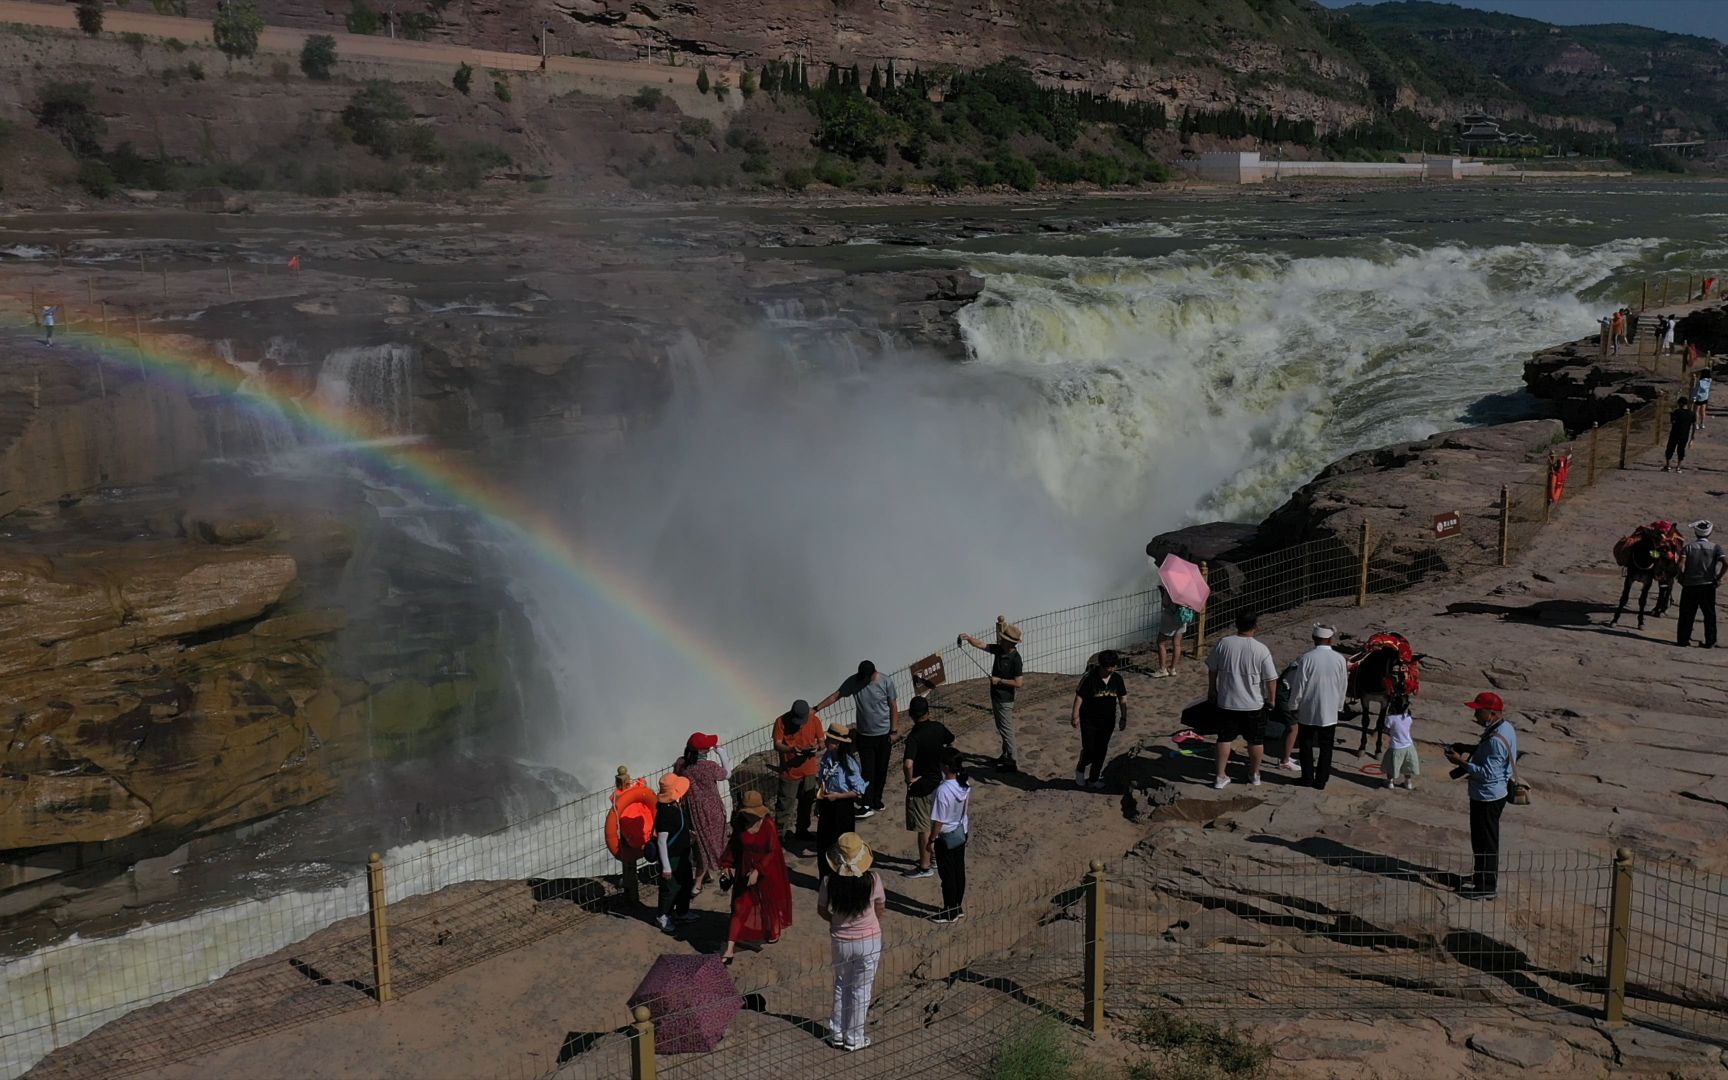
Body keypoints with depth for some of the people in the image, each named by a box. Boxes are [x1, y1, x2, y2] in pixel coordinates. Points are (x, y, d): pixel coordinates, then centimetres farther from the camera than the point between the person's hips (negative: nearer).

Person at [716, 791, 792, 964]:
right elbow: (733, 846, 3)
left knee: (769, 903, 21)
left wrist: (758, 871, -27)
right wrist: (726, 865, -6)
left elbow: (773, 852, -21)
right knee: (740, 908, 1)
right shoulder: (740, 824, -11)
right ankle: (730, 949, 0)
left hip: (766, 871, -2)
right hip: (745, 870, 2)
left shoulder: (768, 825, -22)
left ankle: (773, 931, 51)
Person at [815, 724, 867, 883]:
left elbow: (859, 791, -19)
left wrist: (838, 795, -22)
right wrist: (818, 804, 10)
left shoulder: (849, 763, -22)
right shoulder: (827, 757, -3)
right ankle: (825, 879, 34)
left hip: (842, 807, -6)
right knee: (823, 843, 15)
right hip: (826, 806, 6)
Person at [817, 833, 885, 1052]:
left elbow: (822, 910, -2)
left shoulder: (829, 881, -18)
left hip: (840, 941, 2)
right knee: (861, 990, 15)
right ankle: (854, 1038, 27)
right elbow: (881, 909, -5)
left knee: (841, 986, 23)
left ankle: (837, 1034, 34)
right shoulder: (873, 880, -21)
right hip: (869, 941, -2)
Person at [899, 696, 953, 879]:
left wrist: (910, 780, -22)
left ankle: (925, 867, 13)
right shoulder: (938, 727, -6)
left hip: (920, 785, -7)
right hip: (937, 782, 7)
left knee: (923, 827, 4)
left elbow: (908, 764, -38)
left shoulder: (914, 736, -26)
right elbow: (952, 742, 15)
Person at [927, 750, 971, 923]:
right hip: (962, 833, 7)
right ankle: (959, 908, 32)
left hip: (946, 837, -7)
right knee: (959, 871, 18)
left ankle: (950, 913, 21)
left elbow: (939, 821, -23)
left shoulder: (943, 790, -30)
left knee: (947, 875, 8)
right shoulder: (965, 784, -8)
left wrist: (931, 840, -10)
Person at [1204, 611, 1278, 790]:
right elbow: (1271, 679, -11)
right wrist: (1271, 700, 4)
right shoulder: (1261, 650, -17)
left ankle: (1221, 777, 16)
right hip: (1253, 704, -2)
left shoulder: (1223, 643, -9)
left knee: (1225, 738, 13)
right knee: (1254, 740, 17)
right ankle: (1255, 774, 32)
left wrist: (1212, 690, 18)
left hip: (1226, 702, 2)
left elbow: (1212, 670, 2)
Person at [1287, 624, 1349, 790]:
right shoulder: (1340, 659, -5)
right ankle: (1321, 781, 14)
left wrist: (1294, 705, 3)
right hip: (1330, 712, 2)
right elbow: (1343, 686, 5)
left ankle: (1308, 778, 18)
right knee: (1326, 747, 12)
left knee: (1306, 745, 13)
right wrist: (1339, 705, 18)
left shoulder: (1306, 658, -14)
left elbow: (1299, 684, -10)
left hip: (1307, 711, -2)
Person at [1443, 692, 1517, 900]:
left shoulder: (1496, 740, -29)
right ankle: (1480, 879, 36)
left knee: (1485, 842, 4)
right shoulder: (1506, 727, 3)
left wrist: (1461, 762, -23)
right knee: (1482, 840, 23)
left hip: (1487, 797, -10)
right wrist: (1466, 750, 5)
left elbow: (1487, 773, -28)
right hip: (1493, 794, 10)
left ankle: (1487, 887, 17)